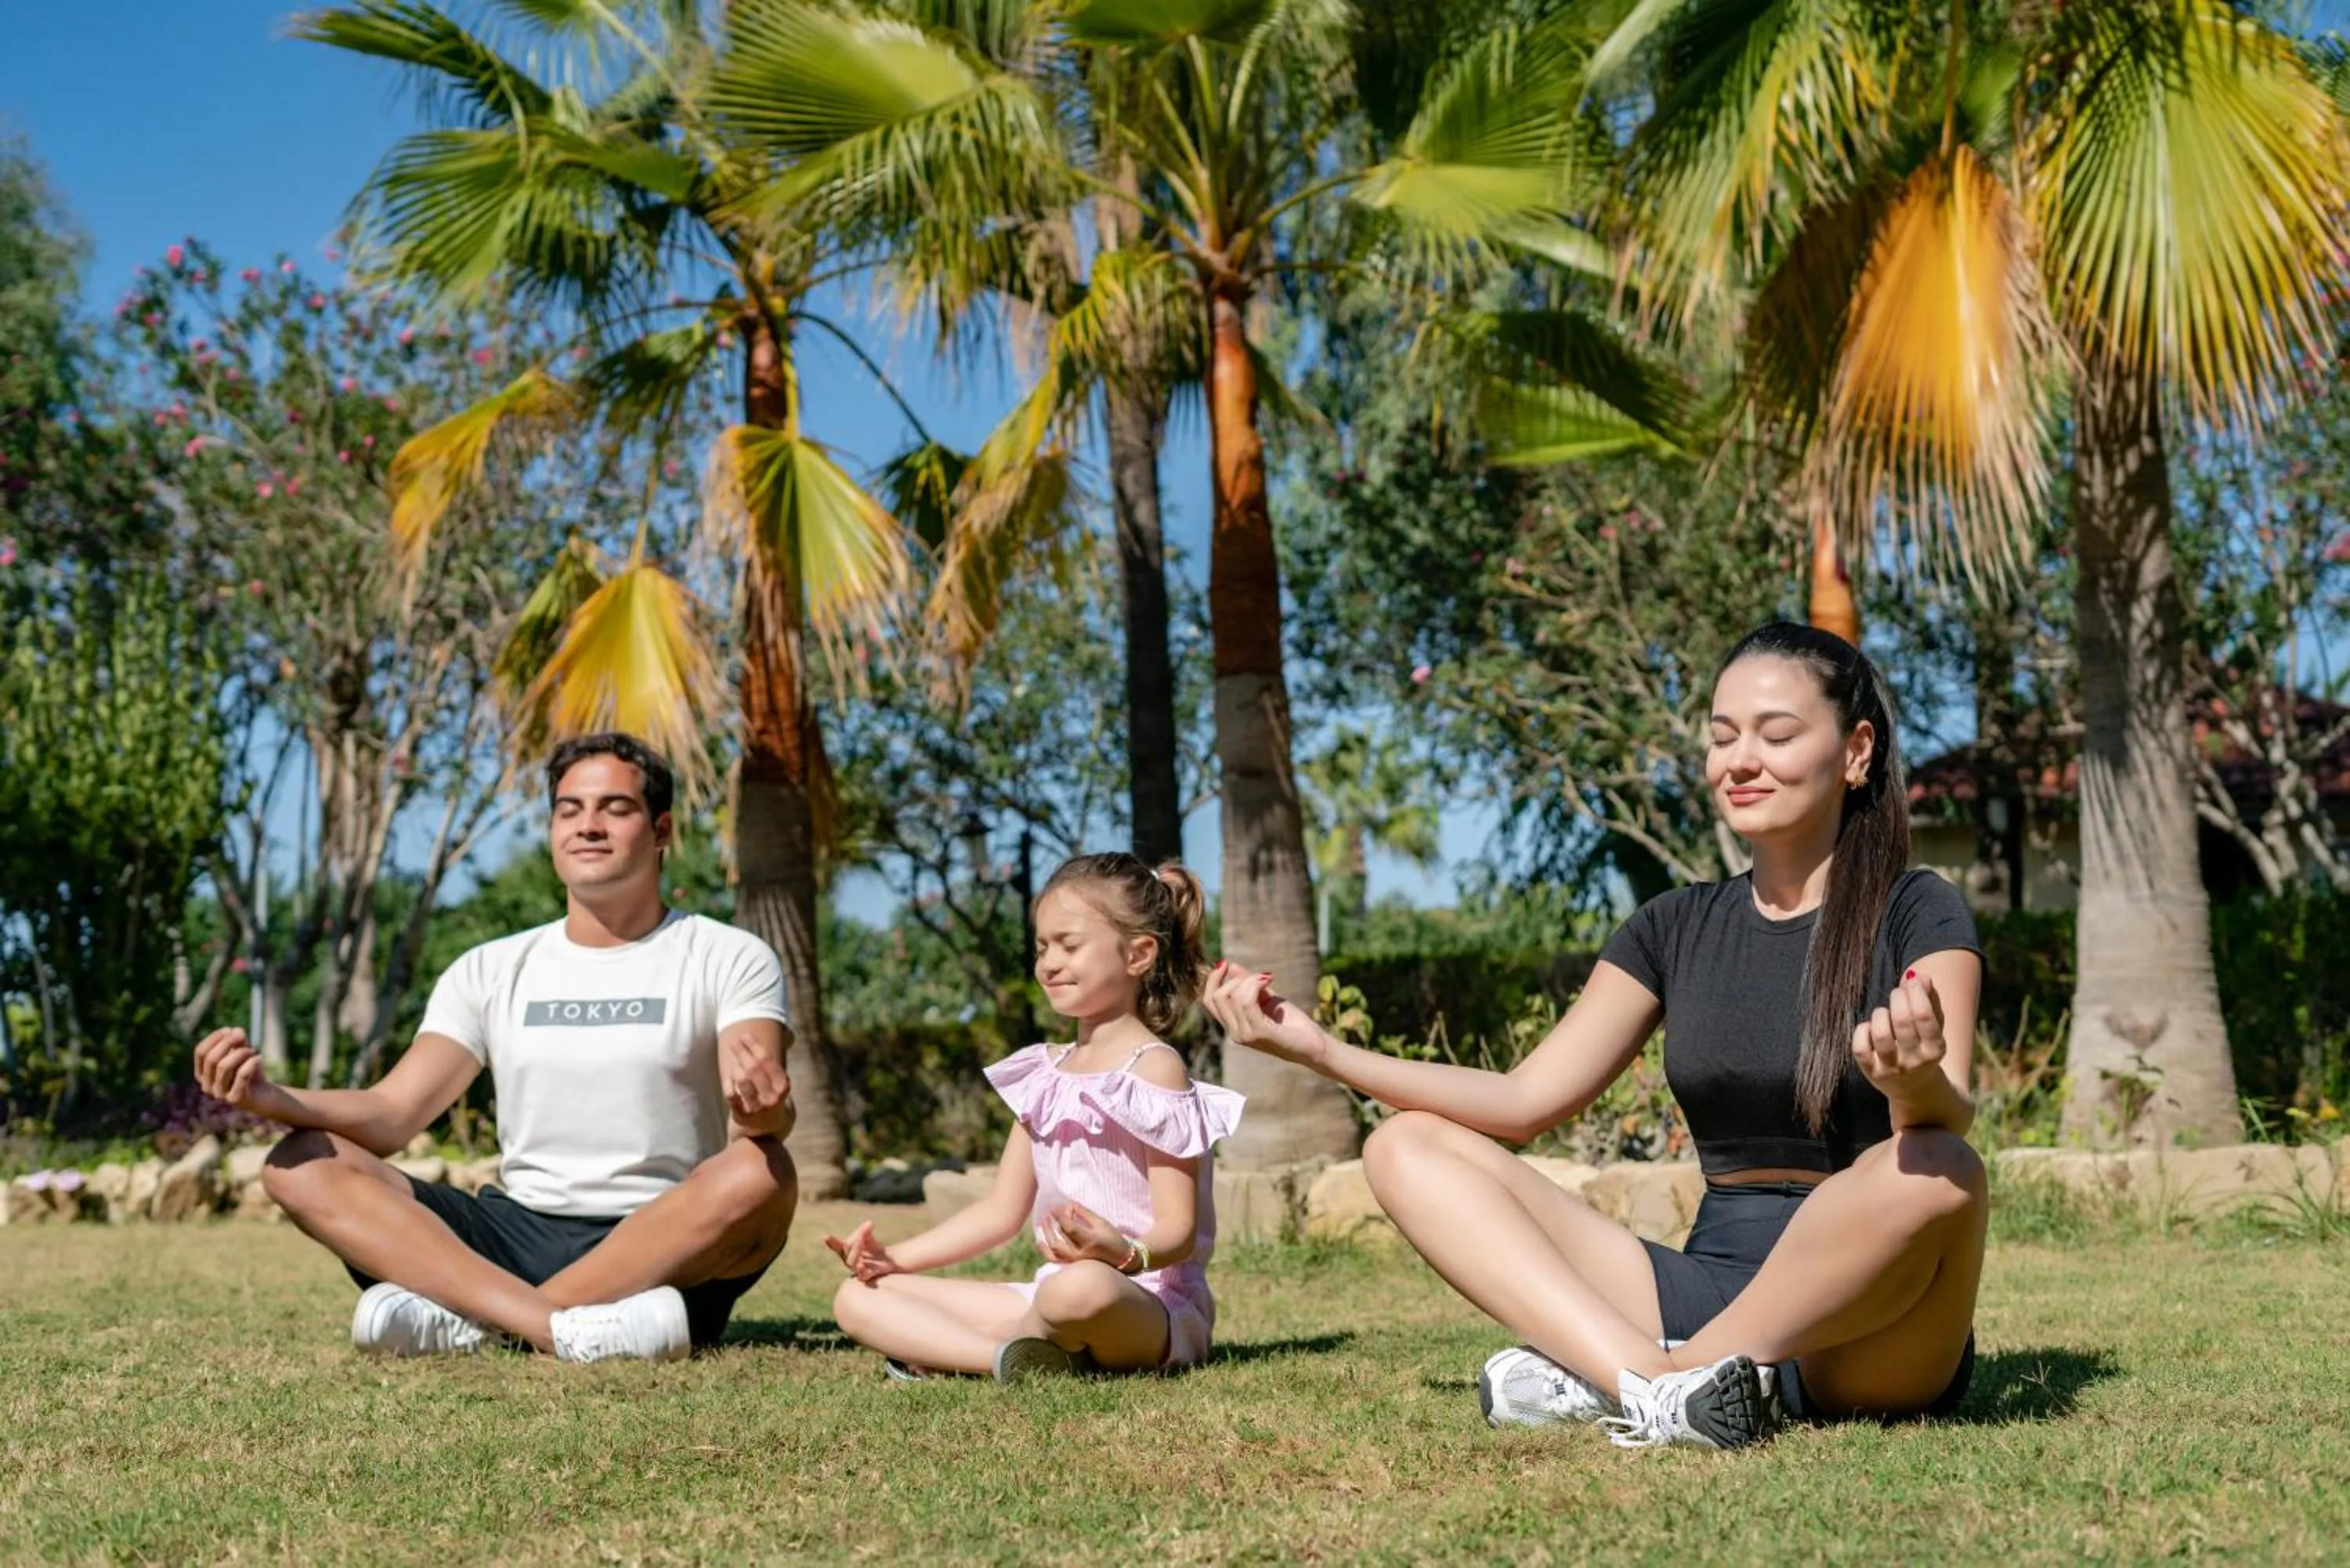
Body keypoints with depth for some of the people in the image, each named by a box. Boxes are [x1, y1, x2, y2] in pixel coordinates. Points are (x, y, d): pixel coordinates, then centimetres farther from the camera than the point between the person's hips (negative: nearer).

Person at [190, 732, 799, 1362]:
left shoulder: (730, 959, 3)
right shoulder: (492, 971, 13)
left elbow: (761, 1120, -12)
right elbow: (392, 1115, 4)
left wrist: (762, 1112, -38)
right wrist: (272, 1098, -17)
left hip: (671, 1256, -3)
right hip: (519, 1238, 4)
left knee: (760, 1174, -35)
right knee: (300, 1165, -16)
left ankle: (464, 1320, -33)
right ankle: (564, 1327, -39)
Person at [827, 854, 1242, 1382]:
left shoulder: (1154, 1068, -8)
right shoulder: (1045, 1073, 14)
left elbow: (1177, 1230, -14)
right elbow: (1003, 1211, 17)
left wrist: (1125, 1254, -36)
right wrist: (897, 1257, 7)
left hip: (1149, 1305, -8)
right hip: (1051, 1292, 8)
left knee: (1083, 1289, -44)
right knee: (857, 1297, 0)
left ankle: (936, 1349, -15)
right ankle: (1008, 1356, -23)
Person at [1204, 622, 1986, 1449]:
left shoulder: (1917, 913, -1)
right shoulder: (1676, 928, 12)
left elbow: (1950, 1123, -19)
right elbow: (1525, 1101, 7)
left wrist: (1916, 1080, -43)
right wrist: (1319, 1049, -2)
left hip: (1866, 1340, -4)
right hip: (1708, 1284, 4)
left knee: (1933, 1172, -36)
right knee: (1407, 1147, -6)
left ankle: (1603, 1380, -24)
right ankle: (1657, 1383, -31)